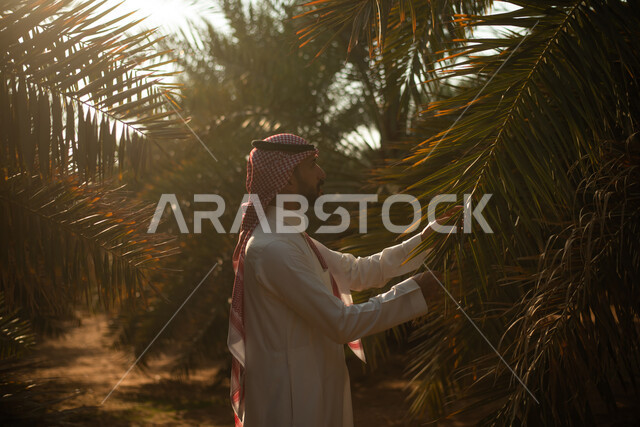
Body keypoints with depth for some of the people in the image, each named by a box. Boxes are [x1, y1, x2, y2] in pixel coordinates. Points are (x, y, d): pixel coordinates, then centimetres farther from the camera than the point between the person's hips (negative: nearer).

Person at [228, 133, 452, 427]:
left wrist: (424, 240, 9)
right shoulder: (273, 248, -22)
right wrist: (416, 291, -16)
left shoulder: (292, 238, 11)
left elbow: (358, 271, 14)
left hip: (314, 391, 10)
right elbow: (342, 323, -23)